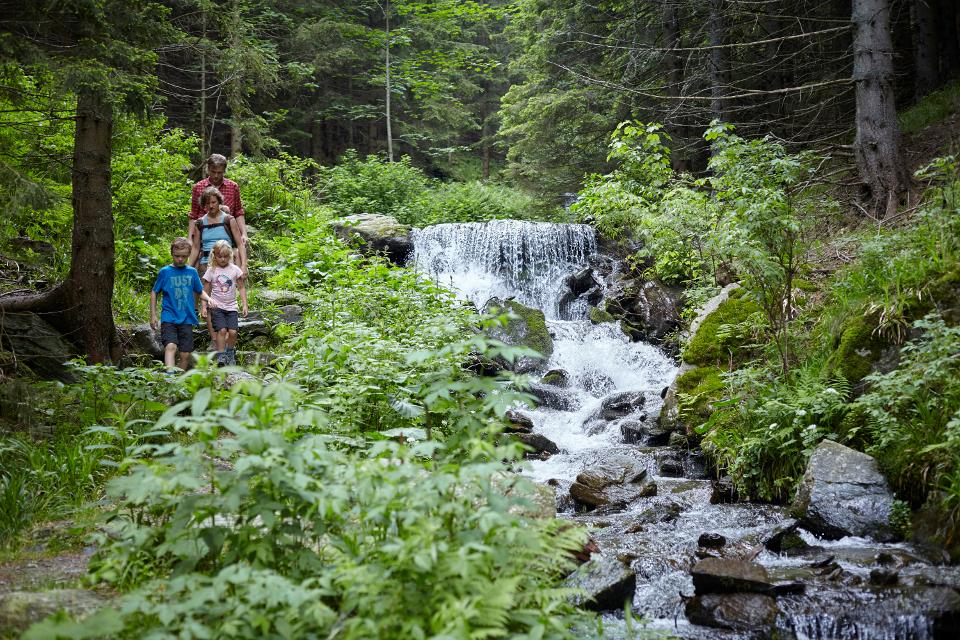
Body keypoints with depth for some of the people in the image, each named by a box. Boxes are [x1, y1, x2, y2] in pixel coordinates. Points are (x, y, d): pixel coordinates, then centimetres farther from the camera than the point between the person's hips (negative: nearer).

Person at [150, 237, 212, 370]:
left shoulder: (192, 272, 8)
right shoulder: (165, 272, 0)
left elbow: (200, 291, 16)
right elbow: (154, 293, 8)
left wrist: (209, 299, -6)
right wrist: (153, 315, 3)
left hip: (187, 319, 3)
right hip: (169, 318, -3)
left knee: (186, 354, 4)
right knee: (170, 346, -23)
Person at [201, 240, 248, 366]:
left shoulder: (235, 269, 2)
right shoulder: (211, 270, 0)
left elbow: (241, 288, 7)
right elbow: (205, 290, 5)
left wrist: (245, 305, 1)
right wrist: (203, 306, -1)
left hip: (231, 306, 1)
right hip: (217, 306, -1)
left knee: (233, 331, -10)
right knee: (222, 330, -17)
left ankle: (230, 353, 14)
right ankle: (221, 356, -11)